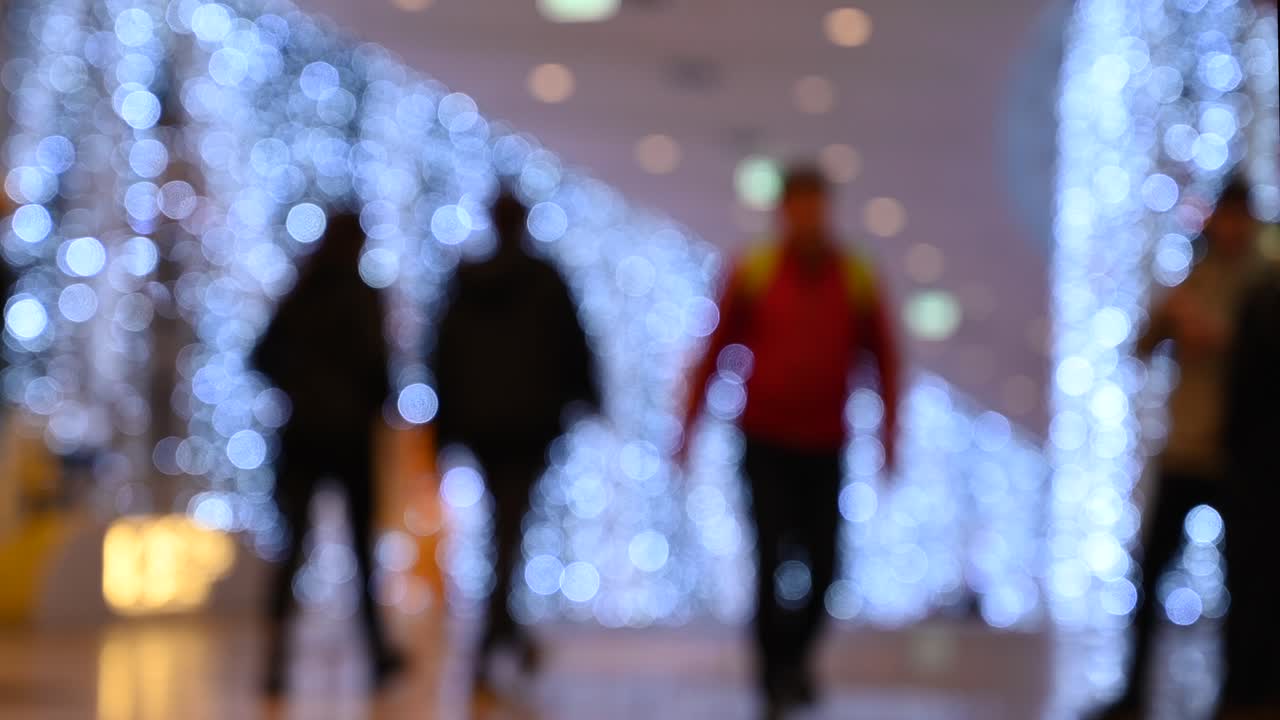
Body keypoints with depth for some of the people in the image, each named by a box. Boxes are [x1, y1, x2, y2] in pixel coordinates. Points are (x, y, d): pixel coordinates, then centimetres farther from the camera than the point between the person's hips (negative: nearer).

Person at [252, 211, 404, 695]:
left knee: (292, 544, 0)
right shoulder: (361, 297, -8)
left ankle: (277, 657, -13)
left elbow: (265, 357, 6)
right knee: (362, 542, 11)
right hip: (350, 431, -3)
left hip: (302, 432, 3)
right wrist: (380, 398, 3)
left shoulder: (298, 298, 5)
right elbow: (373, 360, -15)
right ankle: (378, 651, 22)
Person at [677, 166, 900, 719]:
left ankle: (796, 655, 32)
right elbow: (717, 348, 1)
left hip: (824, 445, 2)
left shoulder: (857, 280, -3)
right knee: (772, 556, -10)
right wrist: (689, 424, 1)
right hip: (765, 441, -2)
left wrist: (889, 435, 0)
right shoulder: (753, 274, -6)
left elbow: (883, 360, 4)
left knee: (821, 566, 5)